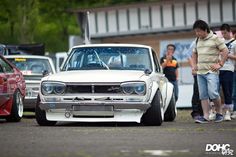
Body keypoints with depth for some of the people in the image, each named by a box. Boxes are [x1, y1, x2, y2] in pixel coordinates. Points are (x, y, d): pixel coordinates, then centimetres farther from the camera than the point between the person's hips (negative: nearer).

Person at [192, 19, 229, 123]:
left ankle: (219, 113, 4)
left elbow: (225, 51, -3)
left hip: (211, 71, -6)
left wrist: (220, 64, -9)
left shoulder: (215, 38, -3)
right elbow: (194, 53, 30)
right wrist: (194, 65, 16)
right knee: (203, 95, 2)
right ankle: (205, 117, 2)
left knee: (213, 93, -14)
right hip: (200, 72, 6)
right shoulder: (198, 41, 16)